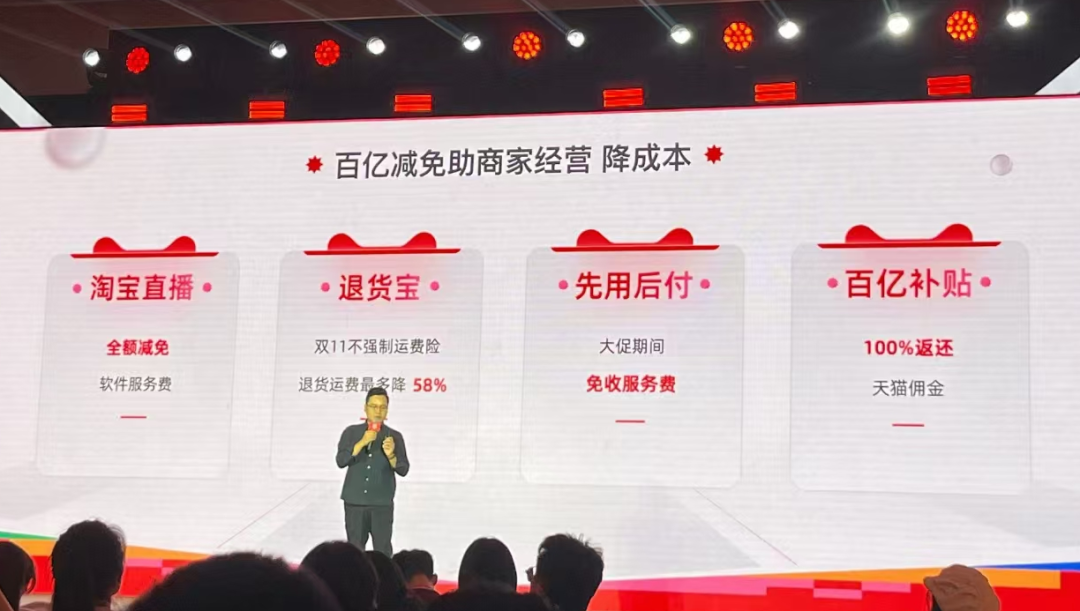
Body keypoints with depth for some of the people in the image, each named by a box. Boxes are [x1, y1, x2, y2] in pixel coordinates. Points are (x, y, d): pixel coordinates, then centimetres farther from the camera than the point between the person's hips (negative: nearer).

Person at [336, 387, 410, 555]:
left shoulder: (394, 437, 3)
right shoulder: (351, 432, 4)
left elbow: (404, 470, -2)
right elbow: (341, 461, -7)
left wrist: (391, 455, -21)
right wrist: (362, 442, -18)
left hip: (382, 504, -1)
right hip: (354, 502, 1)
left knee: (383, 551, -3)